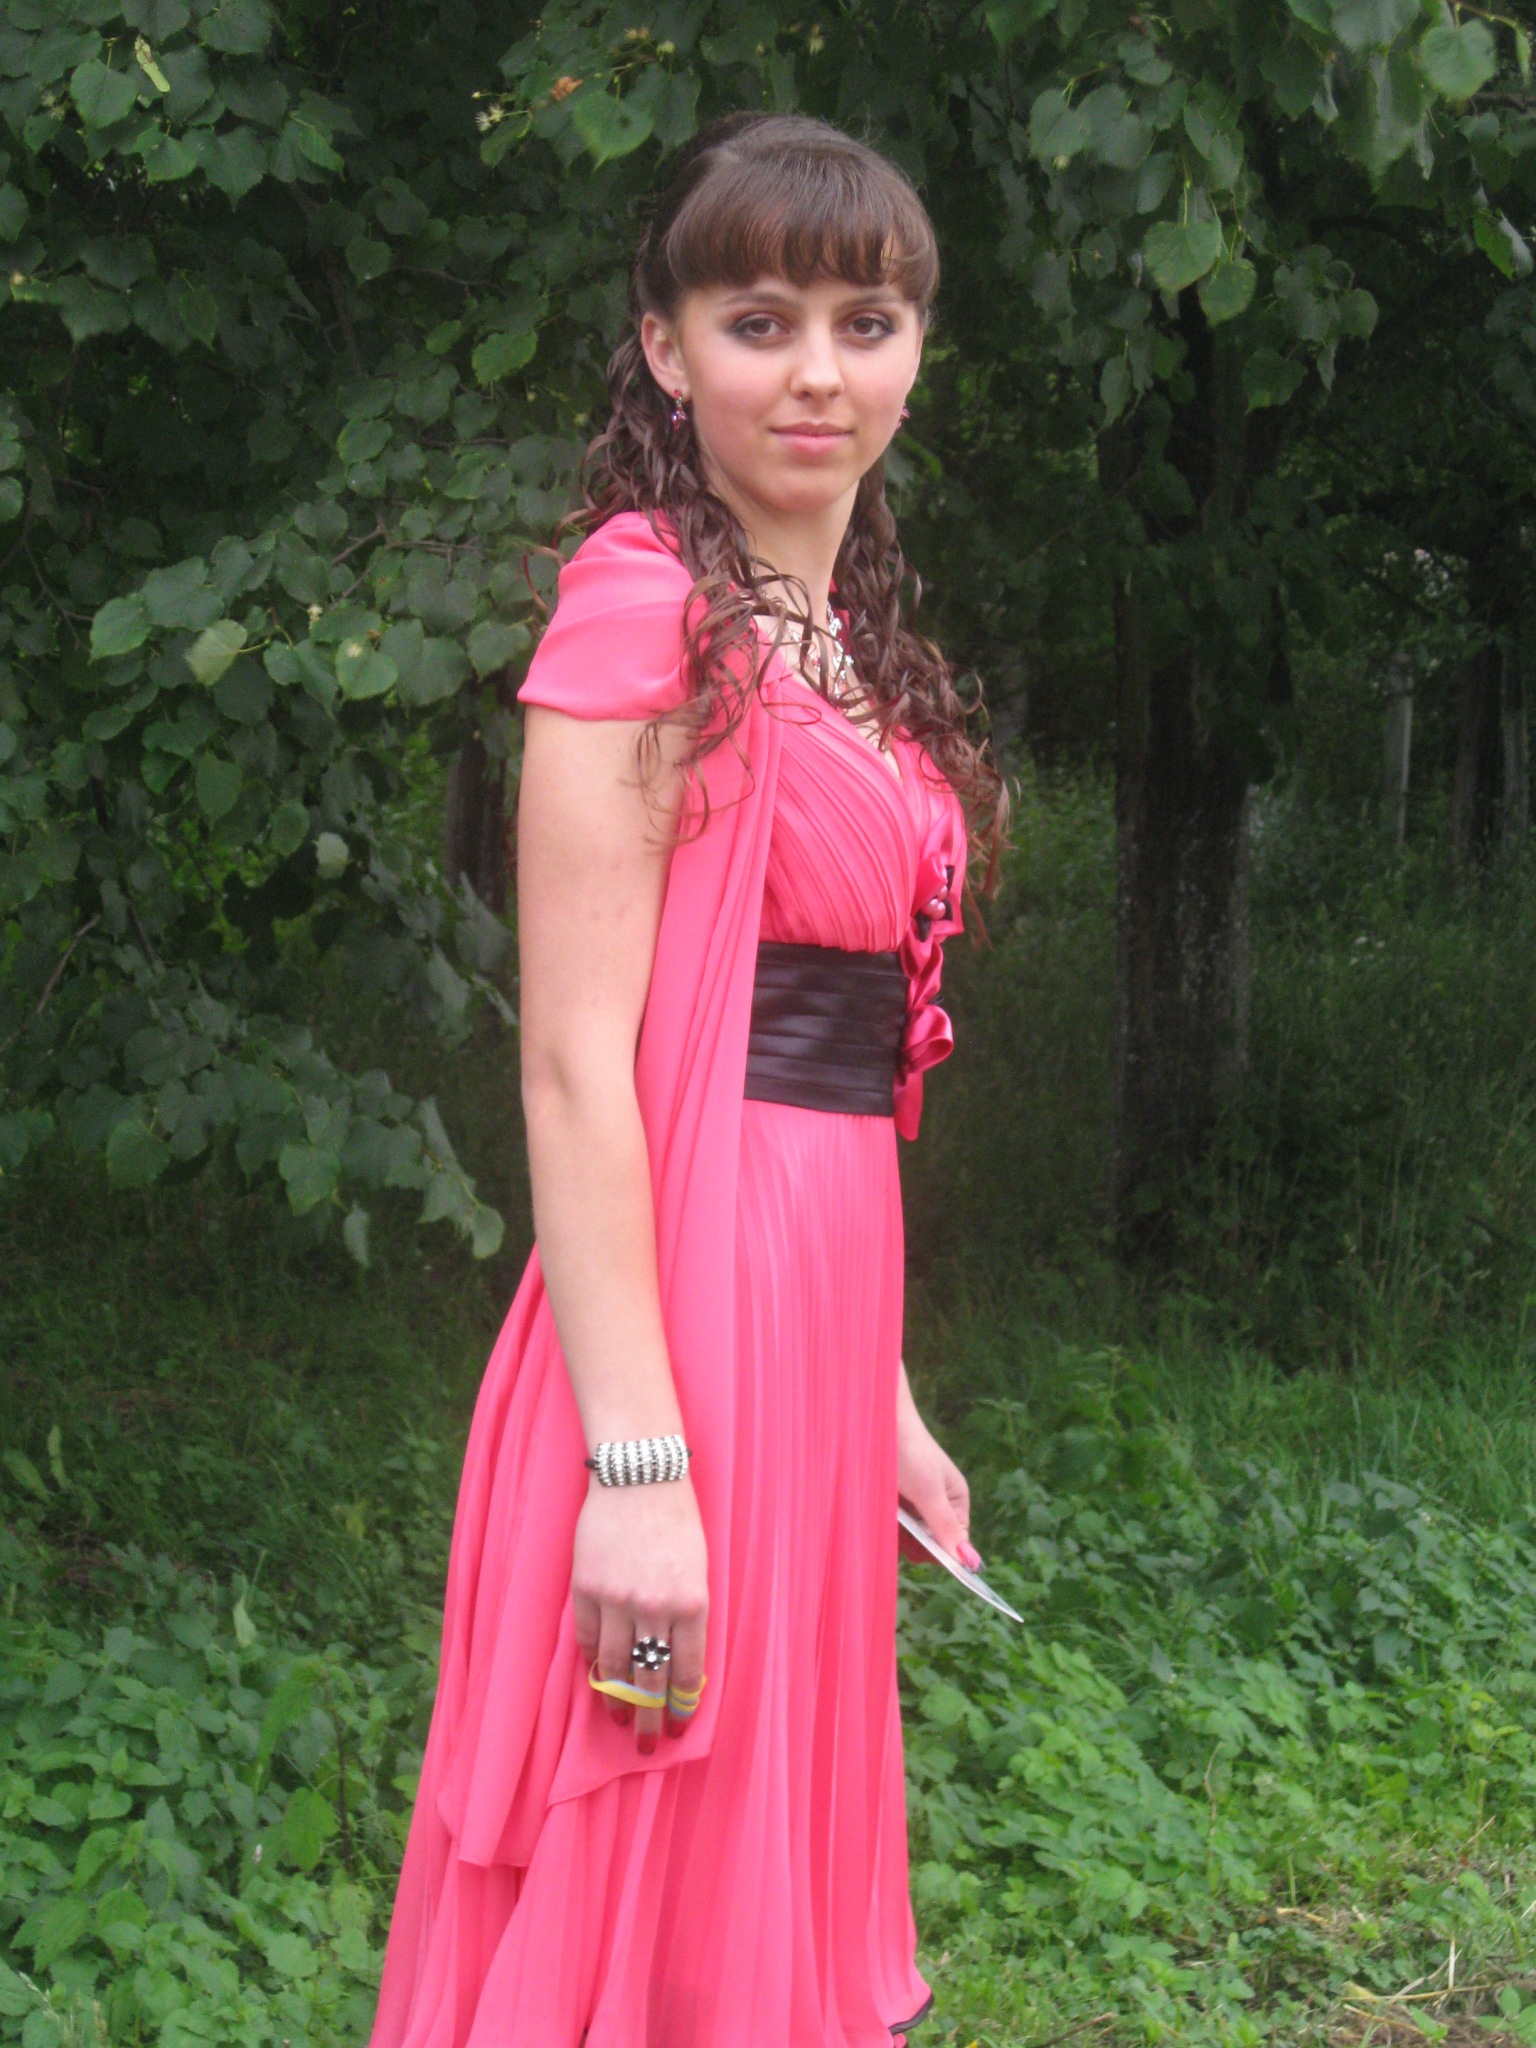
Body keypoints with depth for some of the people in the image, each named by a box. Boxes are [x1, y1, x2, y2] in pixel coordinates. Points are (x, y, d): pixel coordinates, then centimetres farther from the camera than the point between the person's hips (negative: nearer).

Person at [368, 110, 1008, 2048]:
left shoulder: (843, 633, 14)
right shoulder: (646, 608, -13)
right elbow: (573, 1066, -18)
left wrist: (880, 1392, 18)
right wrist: (636, 1459, -21)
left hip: (827, 1288, 9)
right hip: (685, 1299, -9)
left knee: (776, 1858, 18)